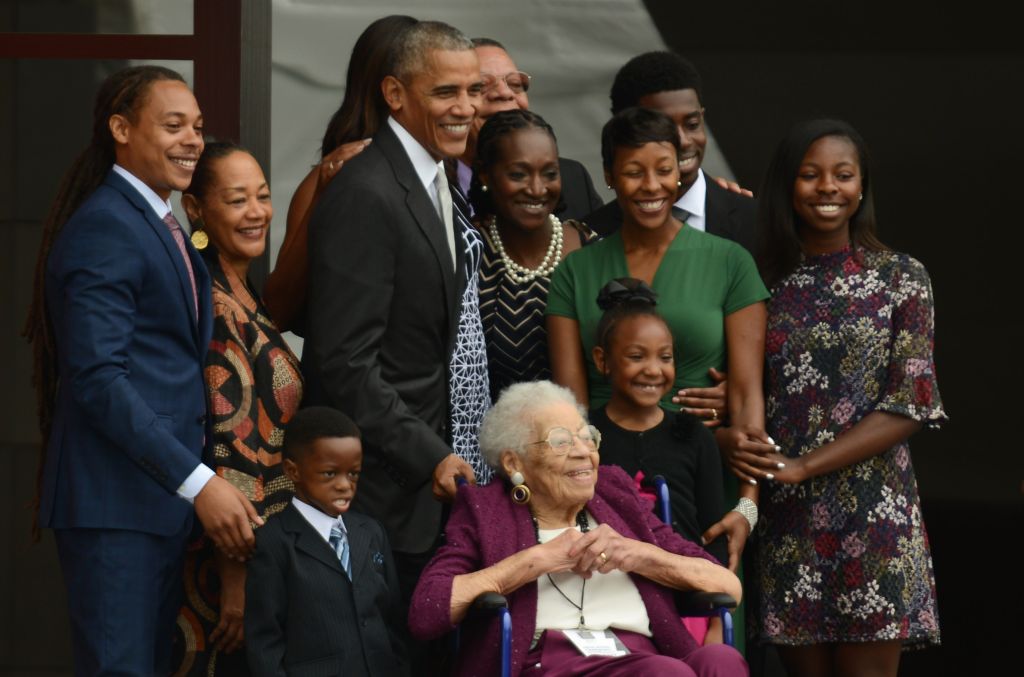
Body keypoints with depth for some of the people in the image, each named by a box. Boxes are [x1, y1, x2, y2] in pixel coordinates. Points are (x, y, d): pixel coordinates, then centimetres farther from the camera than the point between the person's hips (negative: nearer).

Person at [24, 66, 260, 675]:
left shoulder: (161, 227, 19)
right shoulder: (102, 229, -12)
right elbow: (99, 378, -20)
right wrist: (199, 482, -23)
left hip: (164, 500, 10)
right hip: (116, 502, -10)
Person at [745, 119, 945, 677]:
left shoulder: (901, 278, 2)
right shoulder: (766, 281, 9)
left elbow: (910, 405, -5)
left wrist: (803, 466, -12)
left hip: (873, 515, -2)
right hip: (785, 518, 2)